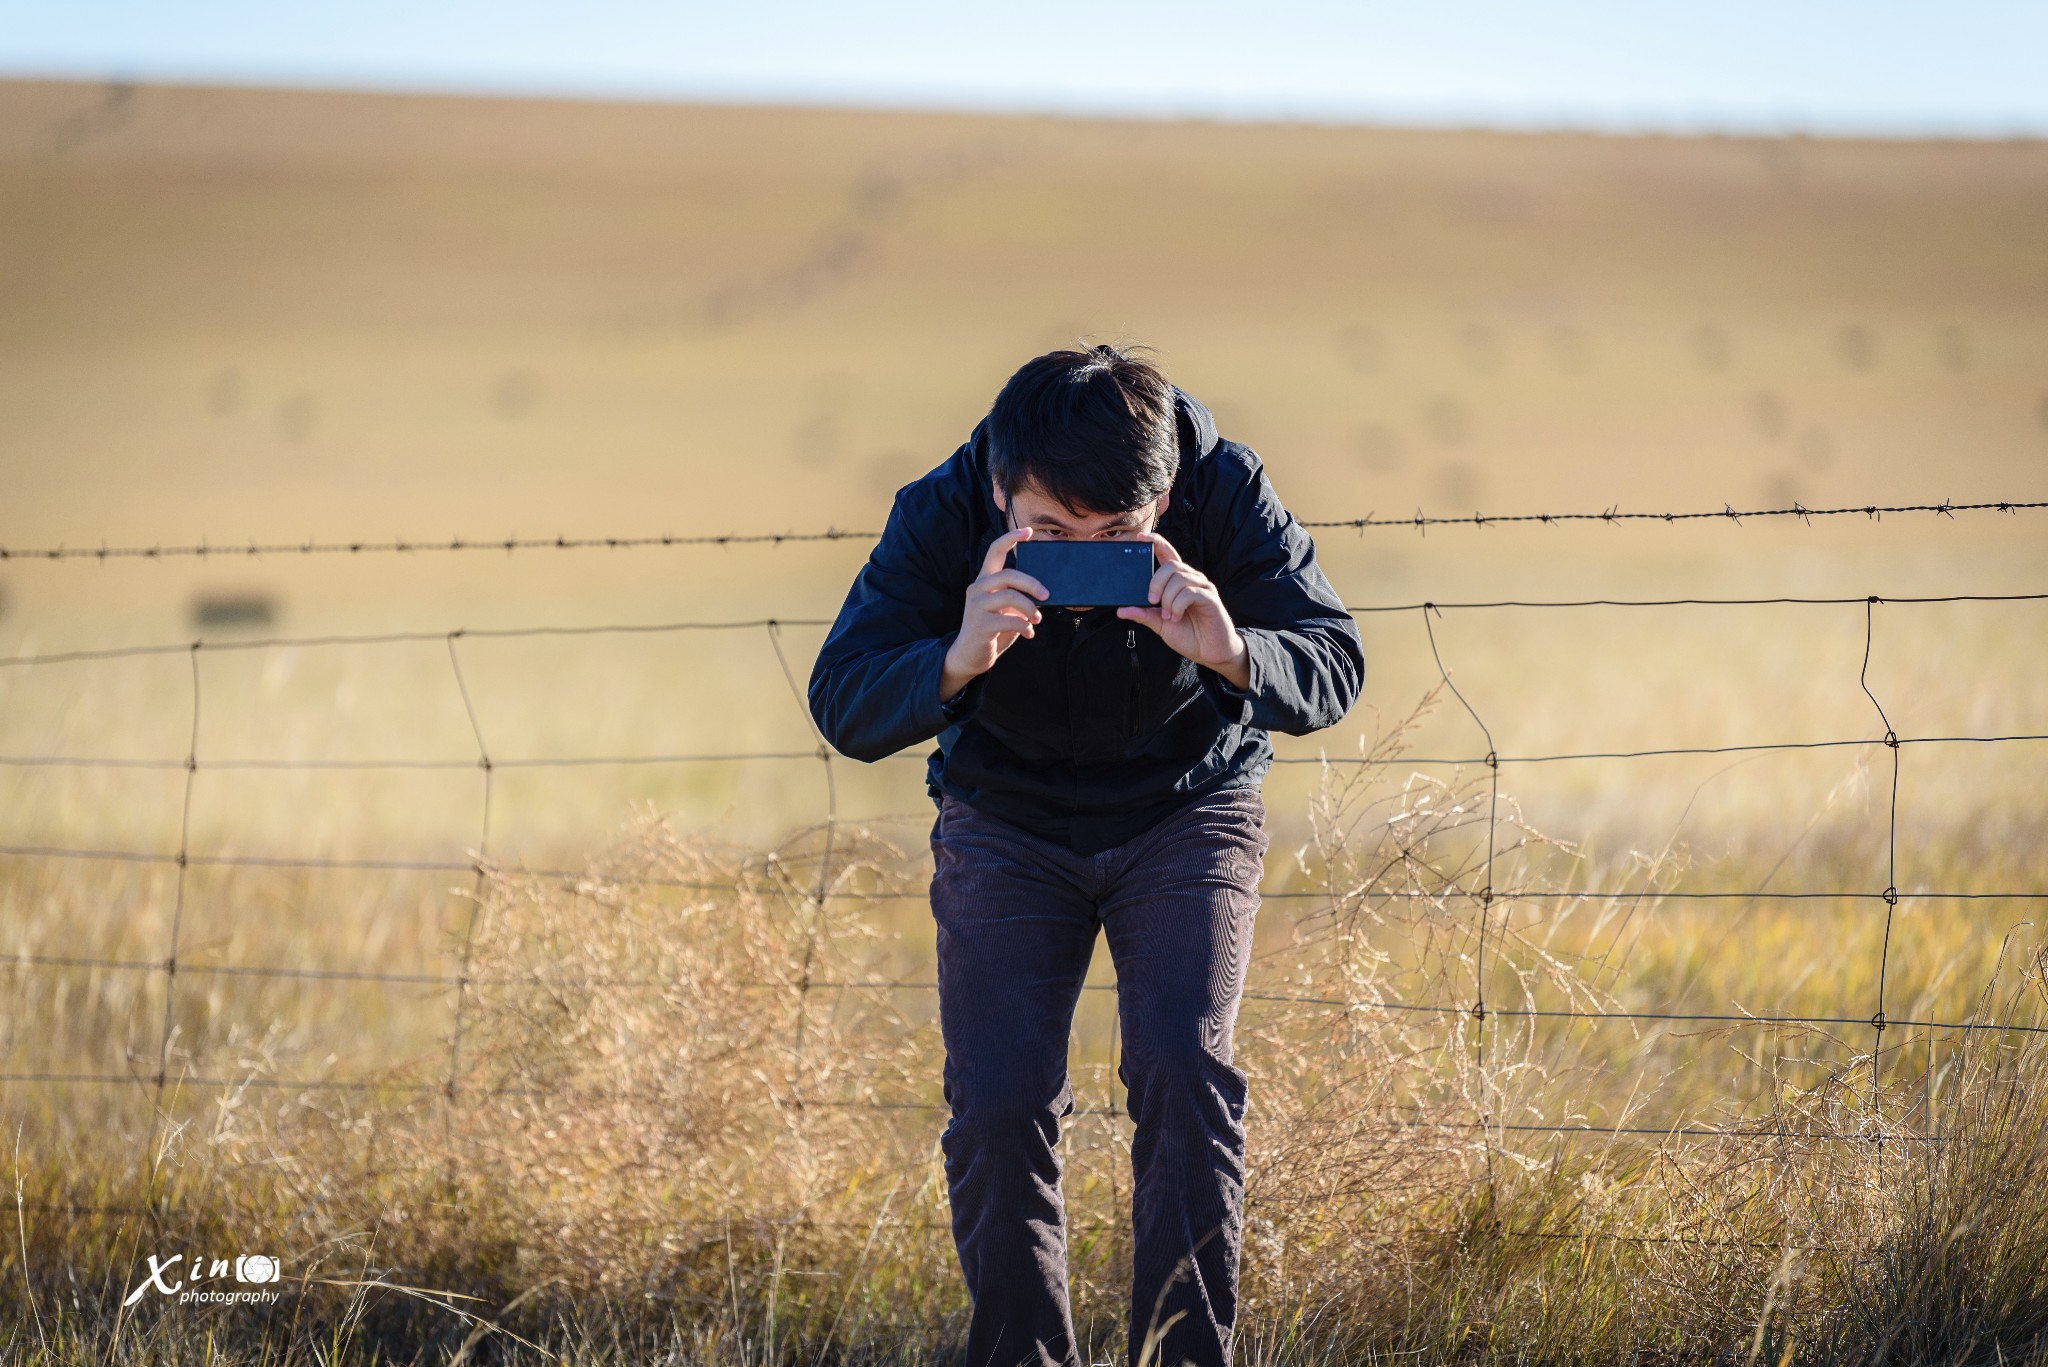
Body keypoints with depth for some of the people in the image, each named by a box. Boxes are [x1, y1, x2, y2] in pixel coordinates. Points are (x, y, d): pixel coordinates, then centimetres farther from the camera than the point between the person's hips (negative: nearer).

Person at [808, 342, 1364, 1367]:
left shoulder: (1224, 493, -27)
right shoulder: (940, 518, -26)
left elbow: (1333, 669, -25)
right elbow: (842, 705, -27)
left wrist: (1235, 655, -47)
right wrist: (955, 665, -48)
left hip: (1188, 810, 0)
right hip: (1007, 818, 1)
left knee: (1184, 1072, -18)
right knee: (996, 1106, -10)